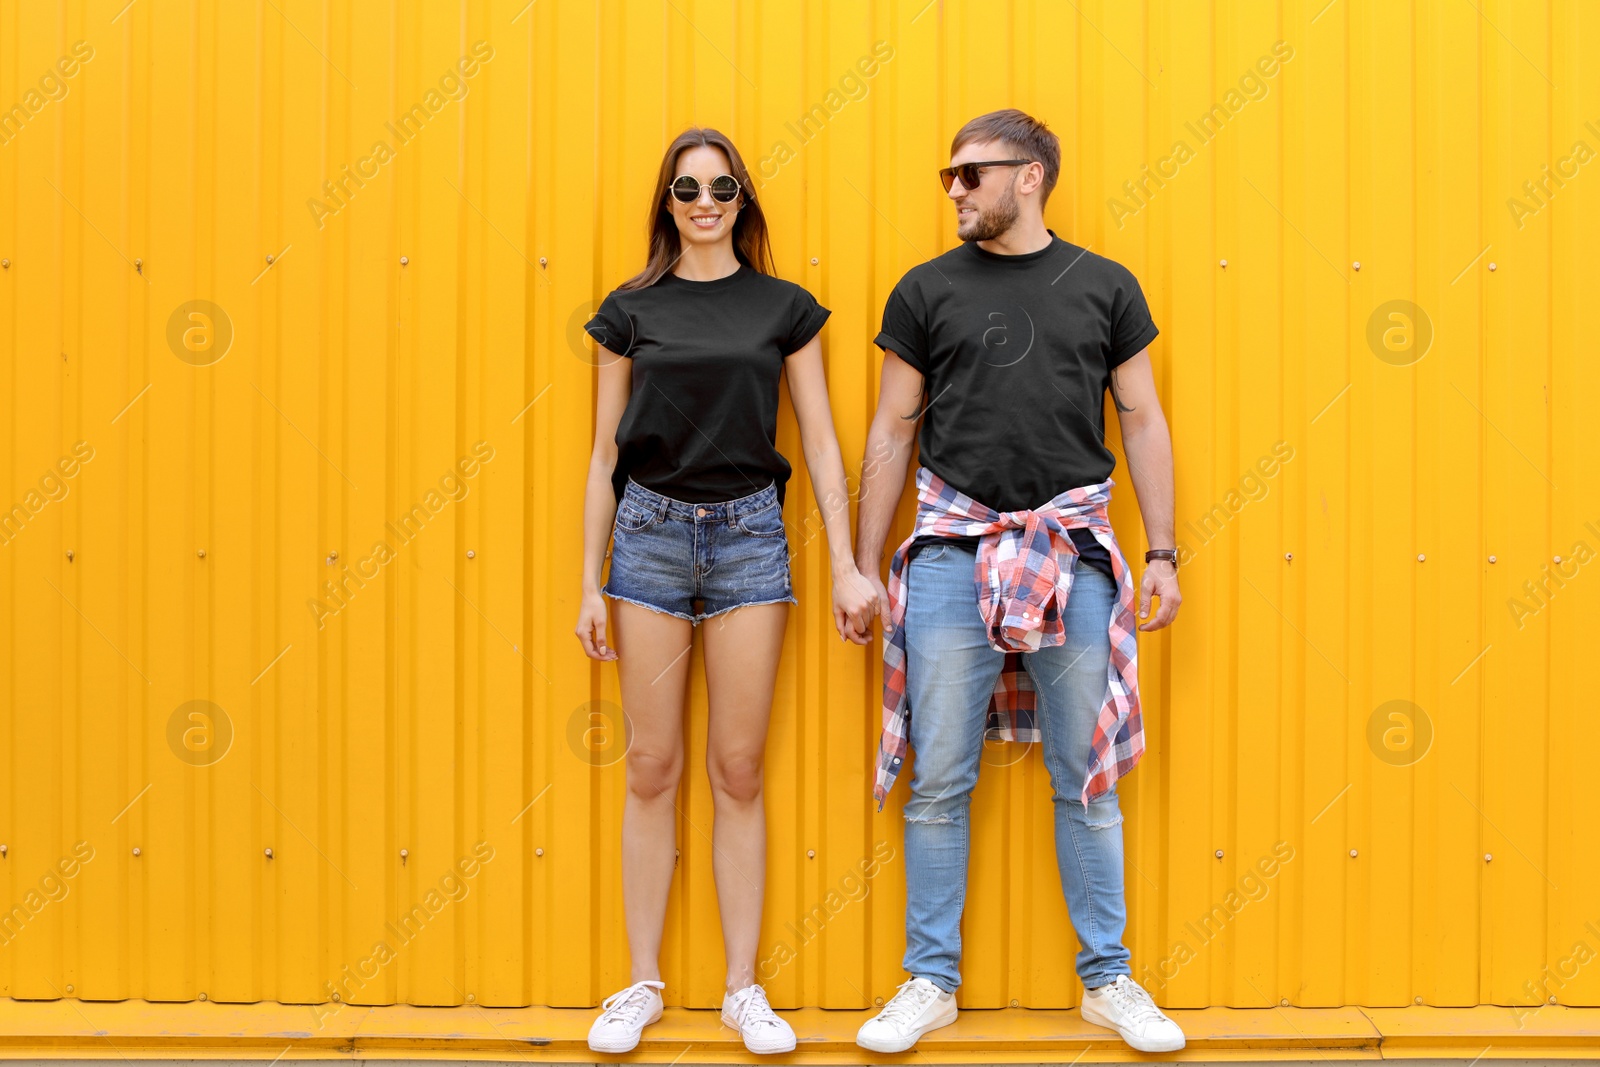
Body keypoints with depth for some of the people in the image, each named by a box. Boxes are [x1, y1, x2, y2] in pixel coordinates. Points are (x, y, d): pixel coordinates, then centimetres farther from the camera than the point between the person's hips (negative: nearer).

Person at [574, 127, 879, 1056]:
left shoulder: (784, 307, 6)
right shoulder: (632, 310, 6)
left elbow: (822, 444, 5)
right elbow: (606, 452, 7)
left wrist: (847, 566, -2)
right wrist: (591, 584, 4)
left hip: (749, 534, 0)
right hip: (651, 532, 1)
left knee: (739, 771, 3)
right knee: (653, 769, 4)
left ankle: (745, 987, 13)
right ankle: (643, 983, 15)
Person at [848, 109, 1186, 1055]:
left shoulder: (1105, 287, 9)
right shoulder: (928, 290, 8)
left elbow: (1143, 421, 9)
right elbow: (893, 431, 9)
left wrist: (1163, 552, 2)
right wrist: (863, 567, 6)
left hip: (1073, 550, 0)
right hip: (952, 550, 0)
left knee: (1089, 779, 6)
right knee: (940, 779, 2)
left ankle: (1108, 977, 20)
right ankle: (932, 982, 16)